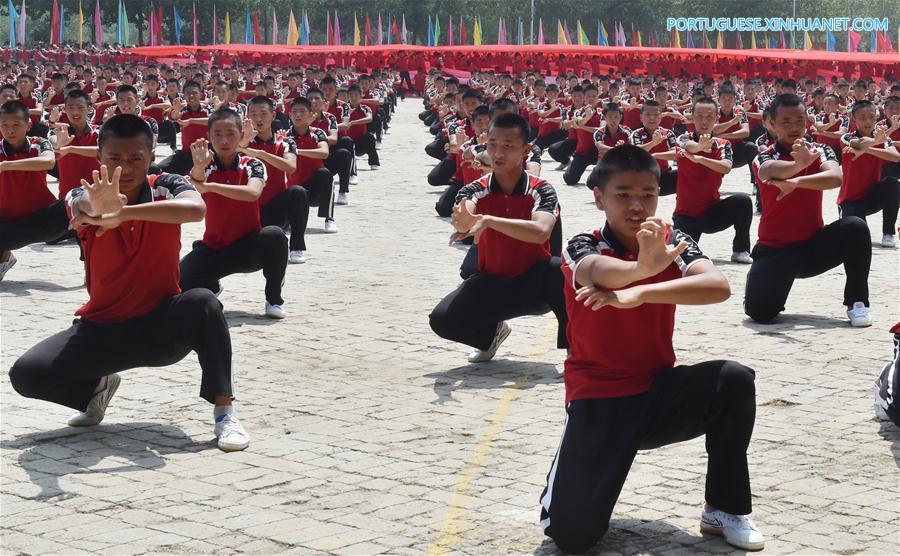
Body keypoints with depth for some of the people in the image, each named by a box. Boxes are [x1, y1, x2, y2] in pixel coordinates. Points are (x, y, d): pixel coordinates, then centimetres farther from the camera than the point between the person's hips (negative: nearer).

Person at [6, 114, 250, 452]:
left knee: (202, 303, -33)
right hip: (102, 328, 2)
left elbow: (196, 209, -35)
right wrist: (97, 211, -61)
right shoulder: (87, 197, -9)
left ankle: (224, 412, -21)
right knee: (25, 374, -18)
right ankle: (98, 386, 13)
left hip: (161, 327, -2)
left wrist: (121, 213, -45)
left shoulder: (167, 188, -10)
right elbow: (79, 207, -35)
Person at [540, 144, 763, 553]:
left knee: (735, 380, -26)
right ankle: (570, 479, 19)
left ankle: (724, 509, -6)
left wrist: (639, 293, -36)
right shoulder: (583, 247, -10)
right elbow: (601, 271, -37)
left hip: (658, 393, 3)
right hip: (598, 401, -3)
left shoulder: (673, 242, -2)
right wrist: (642, 267, -61)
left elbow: (718, 286, -24)